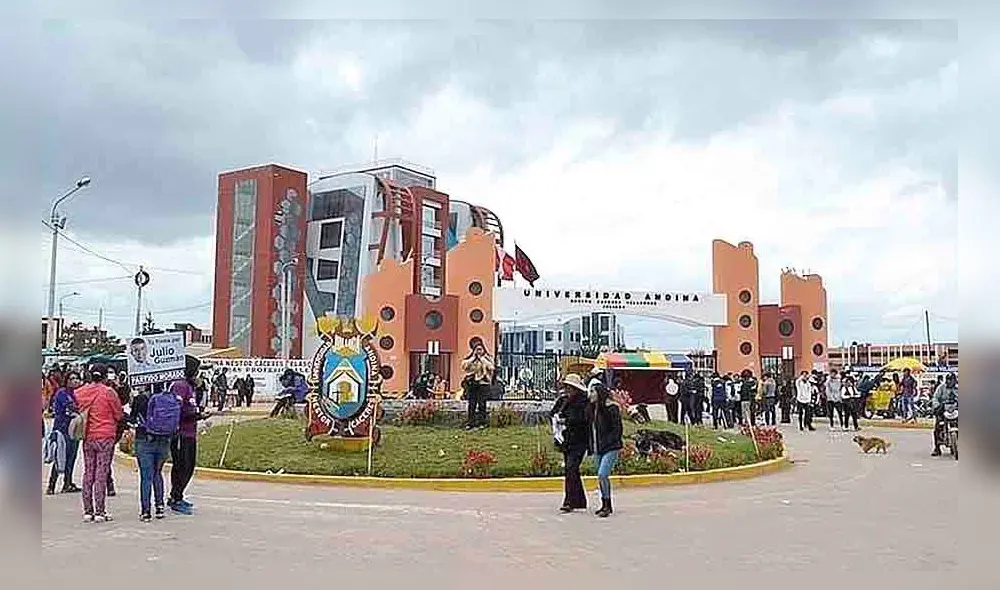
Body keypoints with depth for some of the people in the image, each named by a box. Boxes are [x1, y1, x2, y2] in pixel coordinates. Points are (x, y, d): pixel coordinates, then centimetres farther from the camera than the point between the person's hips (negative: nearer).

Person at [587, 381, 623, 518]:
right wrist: (592, 447, 11)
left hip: (610, 448, -8)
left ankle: (607, 505, -7)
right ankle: (605, 505, 23)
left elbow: (617, 429, -12)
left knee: (602, 475, -17)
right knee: (601, 477, 12)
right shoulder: (591, 409, 10)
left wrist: (605, 443, -16)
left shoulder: (611, 408, -12)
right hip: (597, 450, 8)